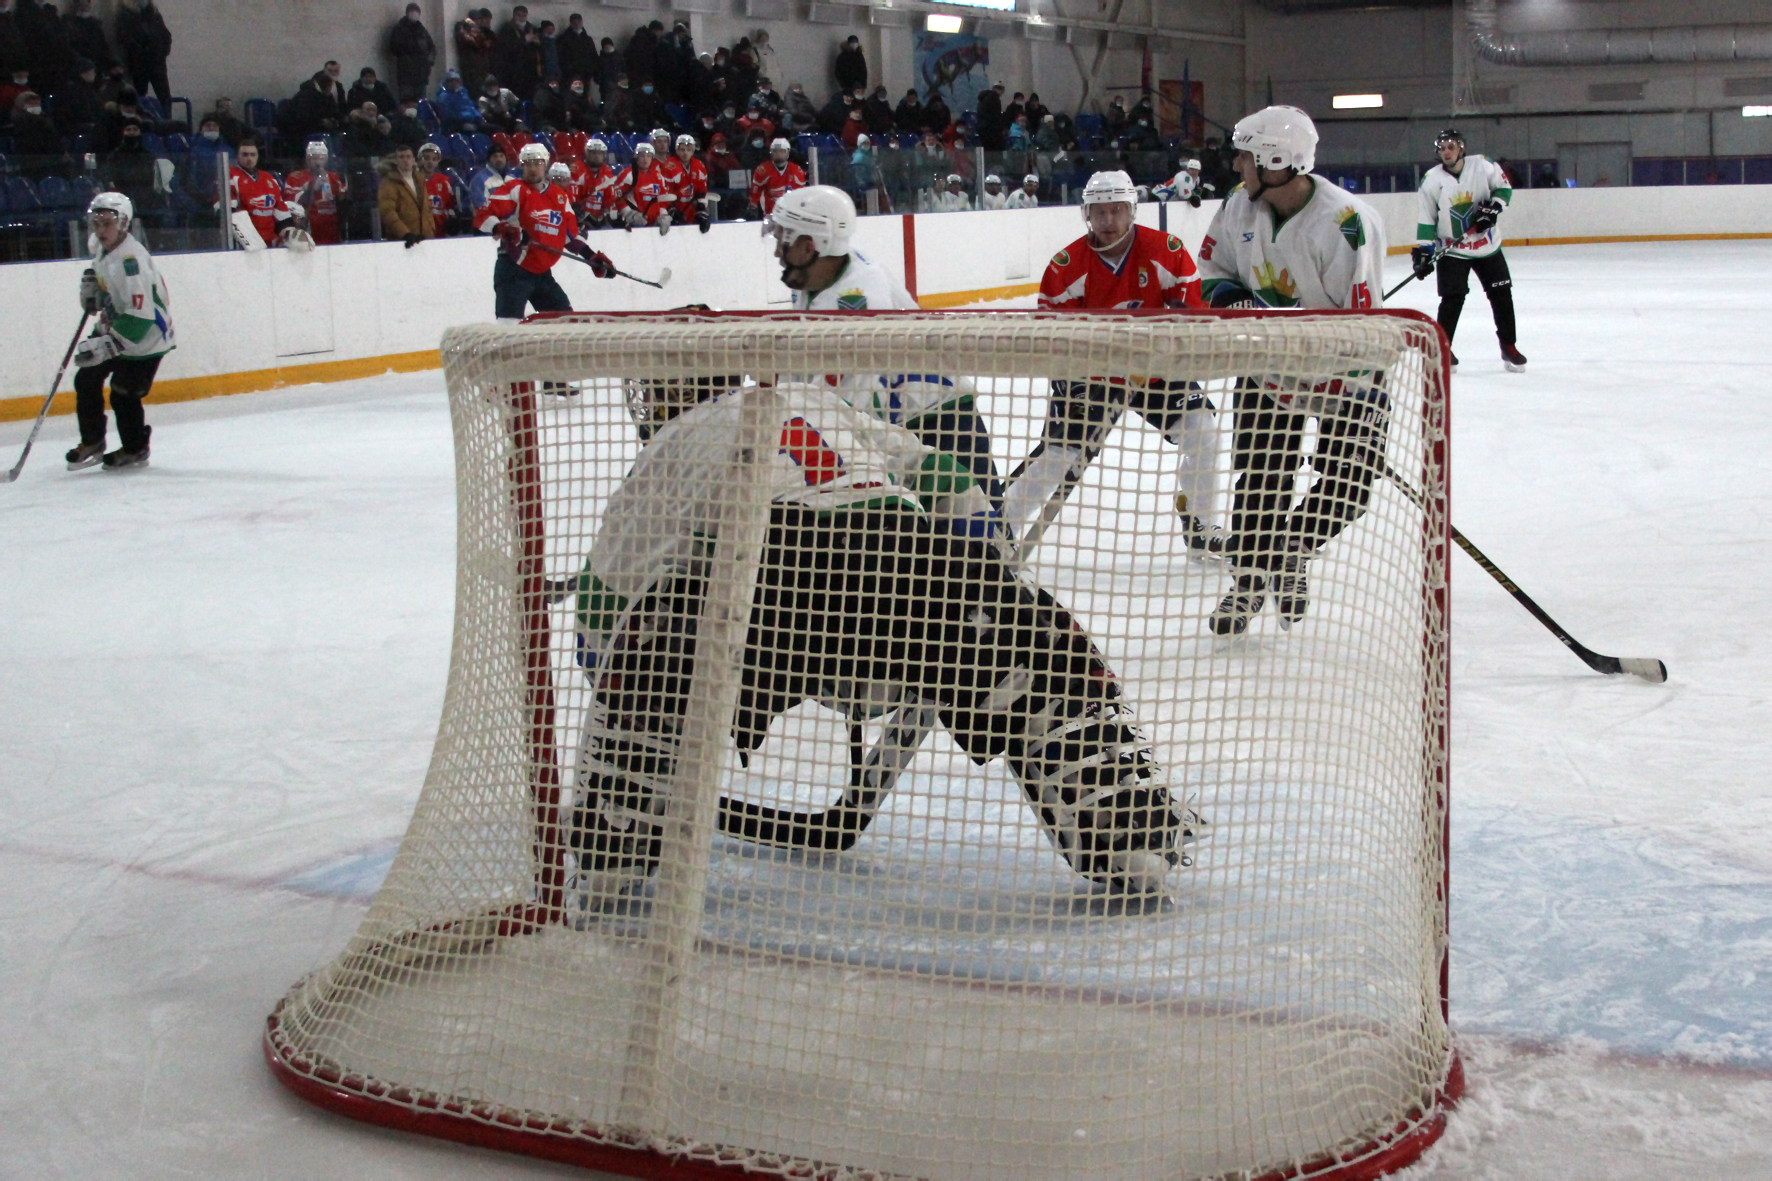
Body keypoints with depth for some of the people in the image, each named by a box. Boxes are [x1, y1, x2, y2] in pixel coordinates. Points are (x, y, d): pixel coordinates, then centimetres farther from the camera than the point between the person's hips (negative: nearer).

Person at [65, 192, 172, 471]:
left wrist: (106, 345, -35)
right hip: (113, 329, 10)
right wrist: (91, 292, -3)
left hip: (145, 337, -10)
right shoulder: (105, 249, 1)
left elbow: (140, 317, -34)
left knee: (123, 394, -5)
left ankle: (135, 450, 19)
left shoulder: (131, 259, -30)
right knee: (86, 380, 10)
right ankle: (92, 443, 26)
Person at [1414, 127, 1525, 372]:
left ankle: (1508, 347, 15)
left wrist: (1493, 207, -11)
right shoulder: (1432, 180, -7)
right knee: (1452, 299, -11)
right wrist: (1423, 252, -10)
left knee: (1502, 294, 3)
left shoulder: (1484, 166, -7)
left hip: (1487, 245, 2)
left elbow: (1504, 187, 7)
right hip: (1451, 250, -2)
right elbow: (1426, 220, -4)